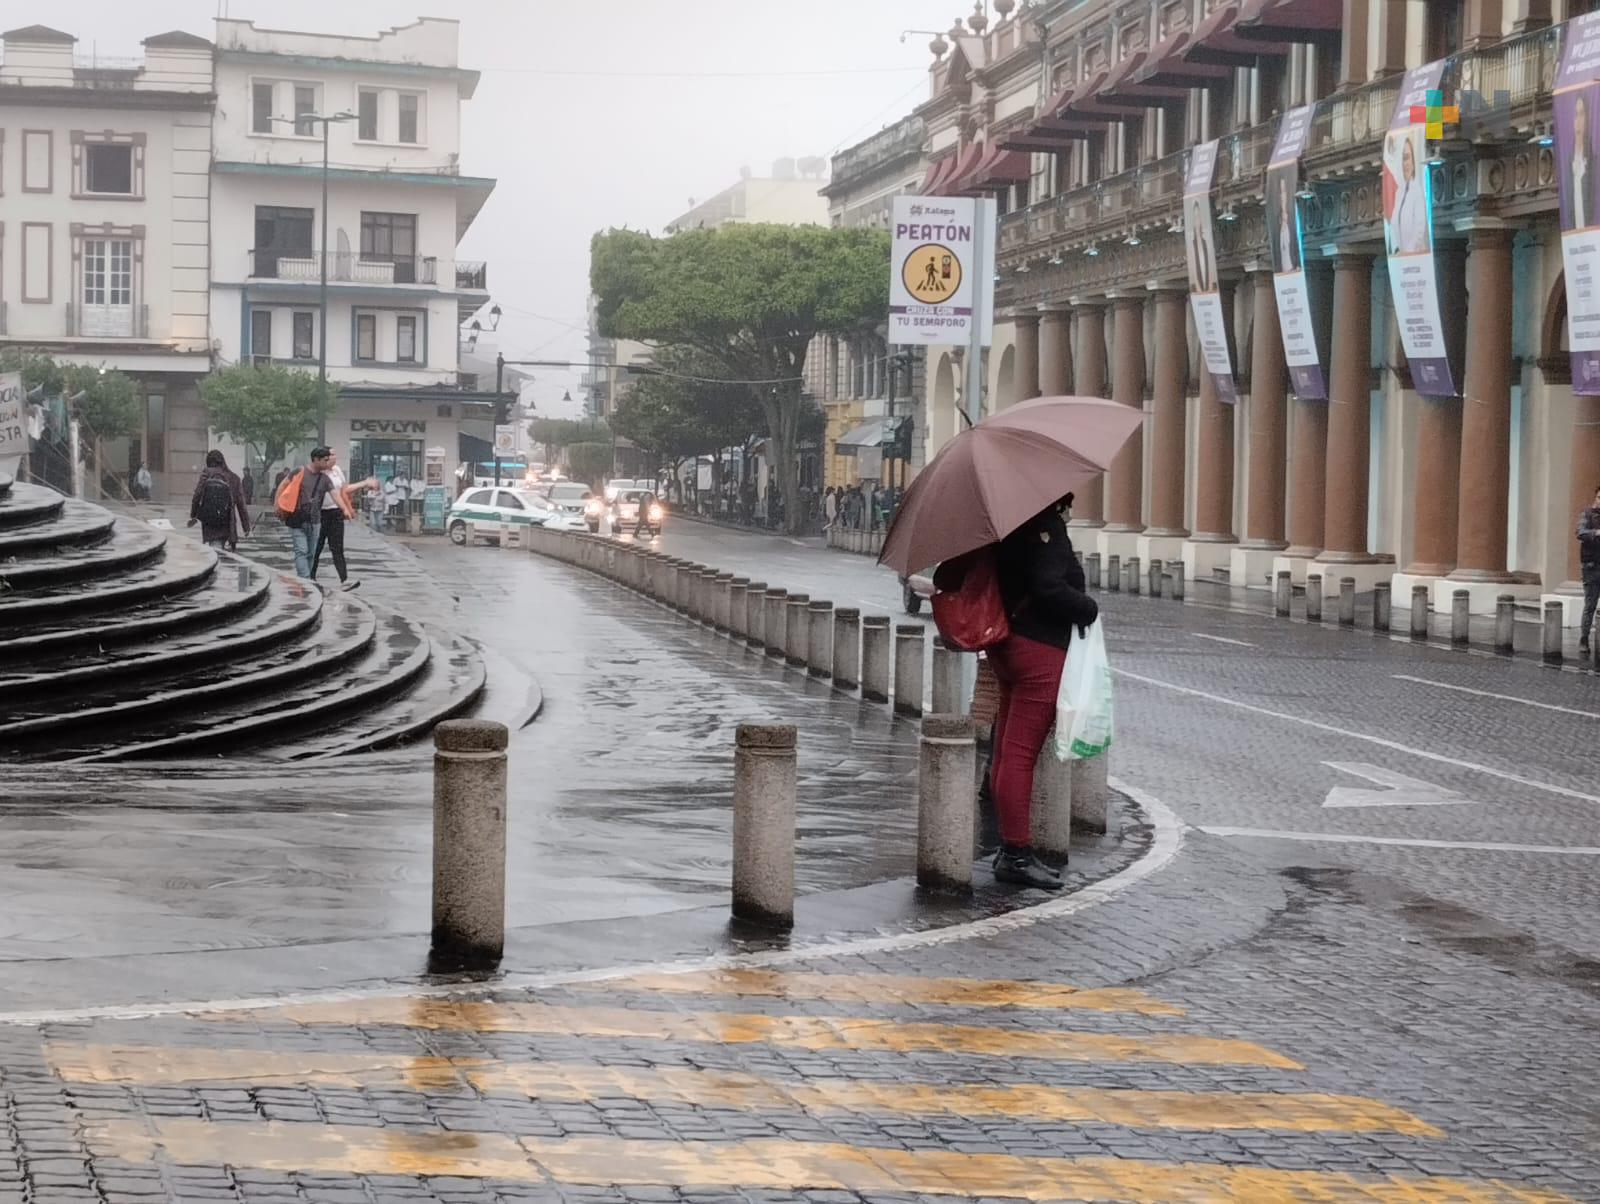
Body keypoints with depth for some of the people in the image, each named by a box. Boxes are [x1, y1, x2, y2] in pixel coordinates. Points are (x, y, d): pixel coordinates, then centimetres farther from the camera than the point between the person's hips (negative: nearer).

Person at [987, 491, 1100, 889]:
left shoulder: (1014, 525, 15)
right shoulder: (1047, 527, -14)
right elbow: (1049, 588, -22)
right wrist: (1089, 608, -8)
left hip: (1007, 644, 10)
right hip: (1040, 650, -10)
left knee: (1008, 752, 11)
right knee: (1021, 753, -8)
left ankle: (1011, 849, 18)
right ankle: (1017, 854, -6)